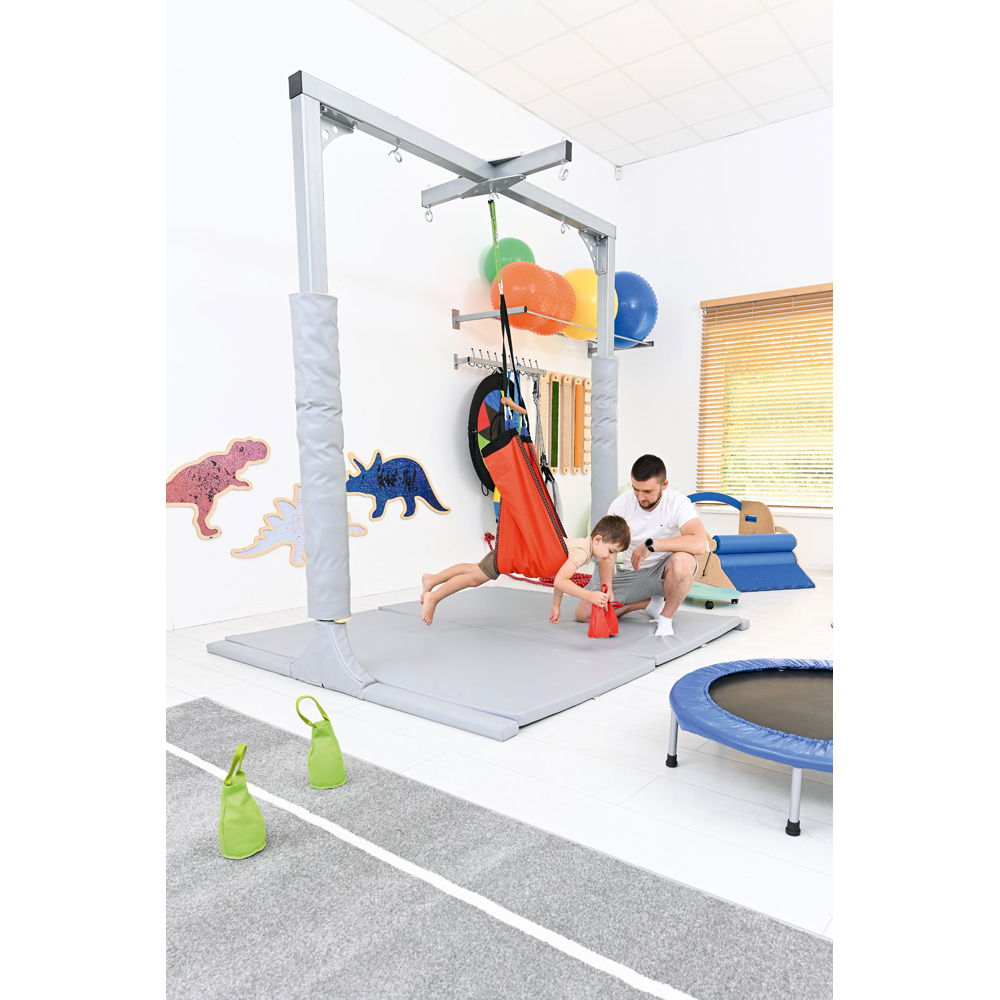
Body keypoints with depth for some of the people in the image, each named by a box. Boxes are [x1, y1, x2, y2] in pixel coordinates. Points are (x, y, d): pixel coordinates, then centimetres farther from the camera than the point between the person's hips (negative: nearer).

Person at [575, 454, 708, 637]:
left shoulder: (677, 503, -20)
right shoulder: (621, 504, -10)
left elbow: (700, 543, -37)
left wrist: (651, 544, -38)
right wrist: (607, 588, -26)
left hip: (664, 571, -4)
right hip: (632, 572, 4)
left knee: (681, 560, -41)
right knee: (583, 613, -8)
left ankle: (666, 618, -13)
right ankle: (652, 602, 8)